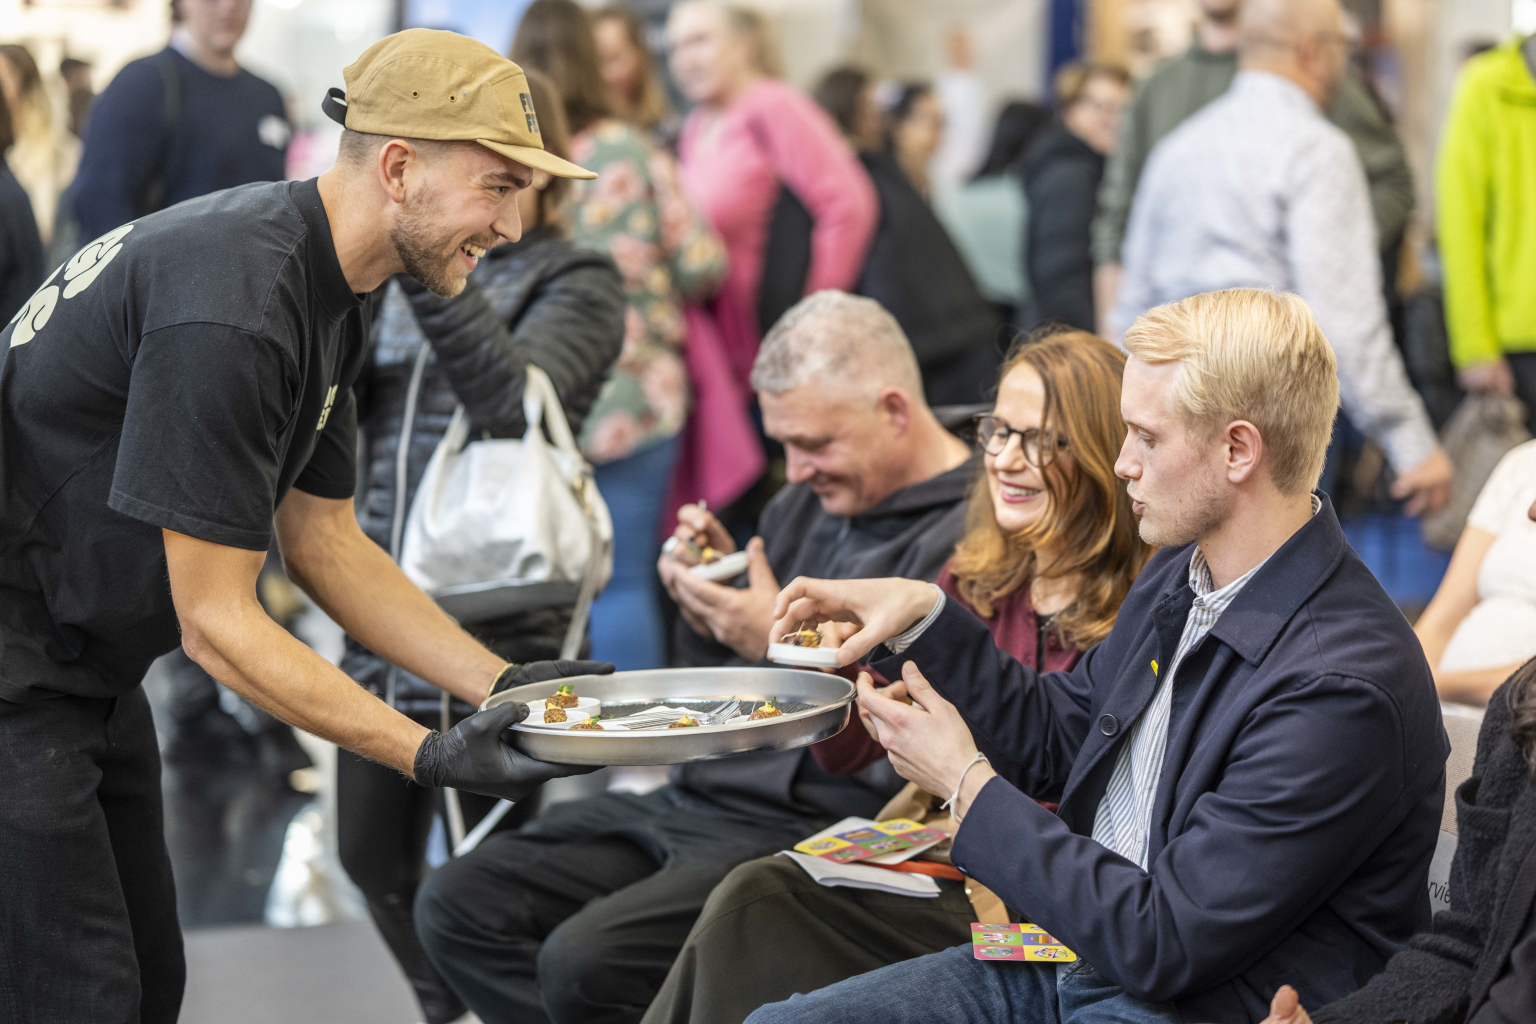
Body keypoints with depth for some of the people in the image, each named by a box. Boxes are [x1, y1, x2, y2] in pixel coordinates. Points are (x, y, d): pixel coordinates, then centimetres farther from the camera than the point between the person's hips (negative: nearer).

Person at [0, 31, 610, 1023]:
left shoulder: (334, 289, 4)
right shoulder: (233, 305, -28)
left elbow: (325, 541, 10)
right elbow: (217, 624, -24)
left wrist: (506, 684, 1)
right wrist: (430, 756, -26)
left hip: (91, 667, 10)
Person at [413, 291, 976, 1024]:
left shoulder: (967, 537, -15)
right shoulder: (812, 498, 15)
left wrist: (784, 643, -17)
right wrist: (715, 603, 4)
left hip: (811, 832, -9)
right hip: (692, 798, 10)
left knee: (585, 961, -28)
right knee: (455, 905, -1)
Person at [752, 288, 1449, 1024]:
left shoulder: (1342, 687, -25)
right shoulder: (1181, 575, 4)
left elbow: (1164, 943, -24)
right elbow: (1057, 736, 20)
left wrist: (967, 784, -14)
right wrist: (924, 617, 5)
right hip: (1075, 962, 9)